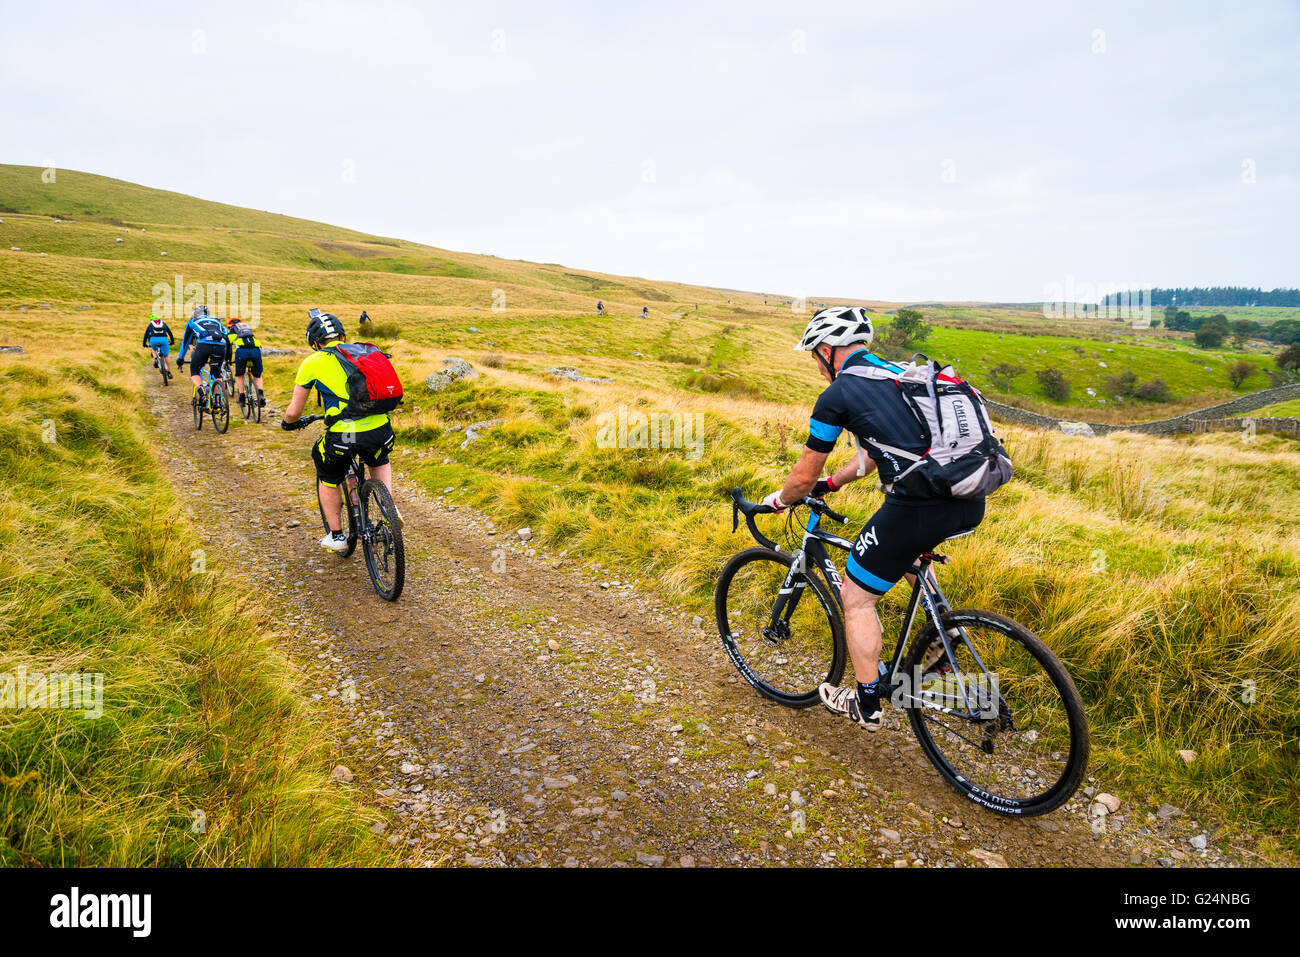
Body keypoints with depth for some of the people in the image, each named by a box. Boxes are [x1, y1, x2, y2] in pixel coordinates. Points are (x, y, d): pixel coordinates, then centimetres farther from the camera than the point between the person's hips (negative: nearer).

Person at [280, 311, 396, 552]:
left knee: (328, 480, 26)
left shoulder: (312, 362, 8)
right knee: (379, 462, 36)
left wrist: (288, 423, 33)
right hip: (381, 431, 3)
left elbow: (294, 412, 11)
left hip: (343, 436, -3)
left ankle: (336, 536, 32)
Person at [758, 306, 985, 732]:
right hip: (971, 505, 8)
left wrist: (777, 501, 26)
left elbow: (804, 476, 5)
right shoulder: (897, 373, 22)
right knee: (905, 547, 39)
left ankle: (866, 704, 22)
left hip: (920, 508, -8)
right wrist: (829, 483, 40)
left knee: (856, 597, 12)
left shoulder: (837, 395, -1)